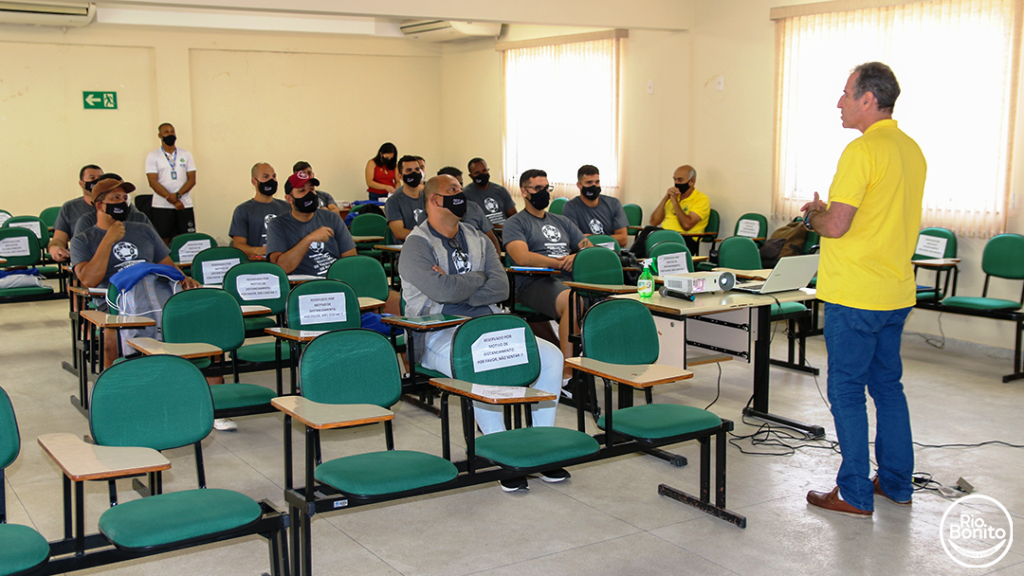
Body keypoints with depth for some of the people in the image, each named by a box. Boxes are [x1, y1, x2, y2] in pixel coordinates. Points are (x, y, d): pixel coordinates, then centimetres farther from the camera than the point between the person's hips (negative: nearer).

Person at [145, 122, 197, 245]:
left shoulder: (185, 155, 12)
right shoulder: (153, 156, 4)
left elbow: (192, 179, 4)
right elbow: (153, 182, -5)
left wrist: (177, 195, -14)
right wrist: (173, 201, -14)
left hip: (185, 205, 2)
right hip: (162, 206, -2)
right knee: (164, 241, -2)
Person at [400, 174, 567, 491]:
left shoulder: (478, 240, 17)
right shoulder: (417, 245, -2)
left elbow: (501, 288, 3)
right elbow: (444, 291, -18)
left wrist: (459, 289, -11)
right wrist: (479, 278, -1)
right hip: (440, 333, -6)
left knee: (551, 356, -13)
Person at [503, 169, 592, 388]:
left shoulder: (562, 221, 31)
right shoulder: (515, 223, 12)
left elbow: (591, 249, 23)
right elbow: (522, 257, -7)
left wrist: (576, 257, 0)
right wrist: (560, 263, -8)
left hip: (569, 279, 6)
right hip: (534, 282, -5)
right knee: (572, 301, -39)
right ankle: (567, 373, -37)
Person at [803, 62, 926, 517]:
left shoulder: (863, 150, -17)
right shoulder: (912, 150, 11)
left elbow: (837, 225, -22)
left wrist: (812, 217, -1)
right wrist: (827, 212, 15)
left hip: (855, 295, -9)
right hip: (897, 291, 9)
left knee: (847, 390, 1)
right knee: (887, 385, 18)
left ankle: (855, 494, 7)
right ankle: (896, 482, 27)